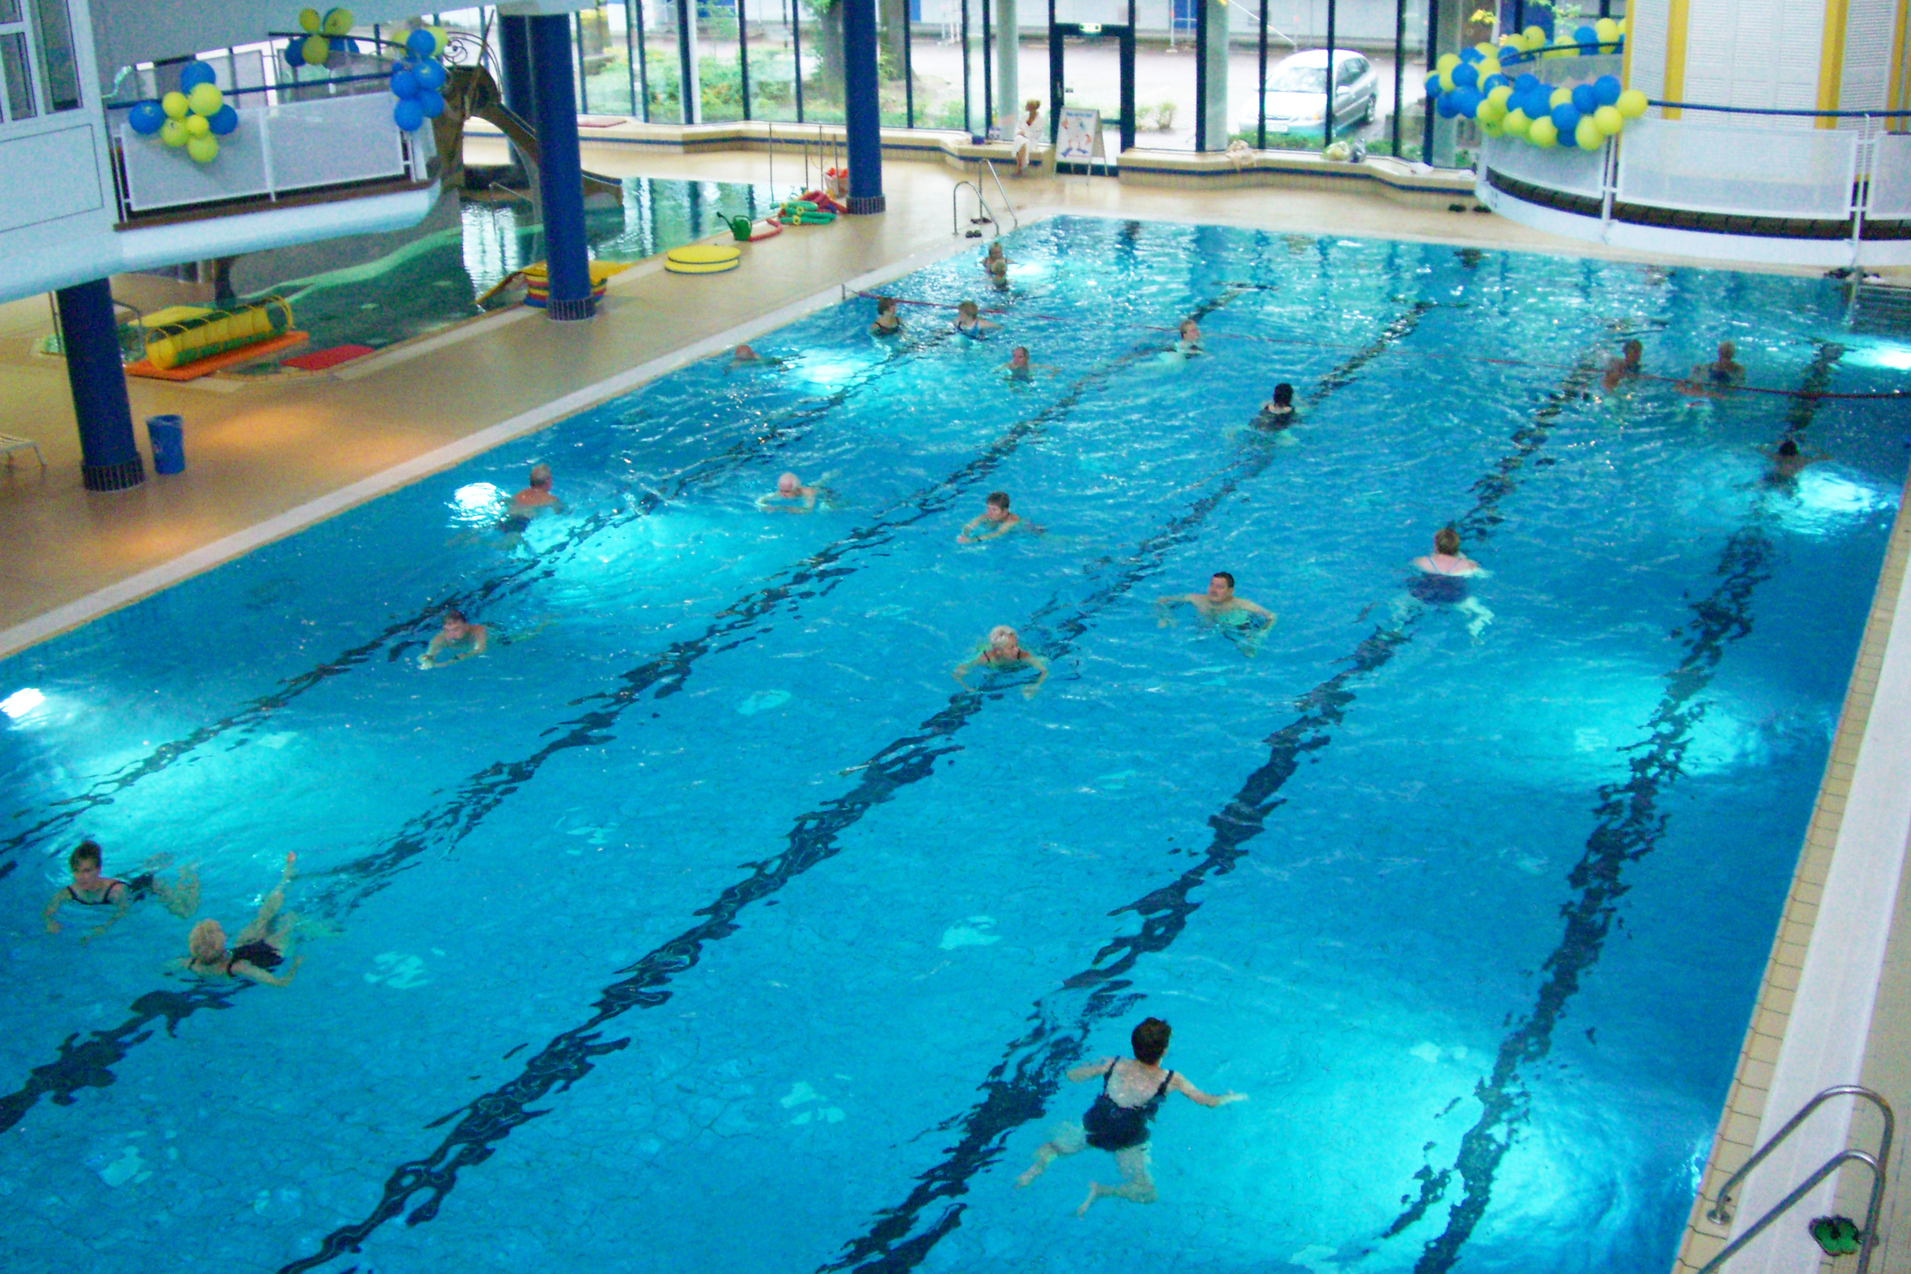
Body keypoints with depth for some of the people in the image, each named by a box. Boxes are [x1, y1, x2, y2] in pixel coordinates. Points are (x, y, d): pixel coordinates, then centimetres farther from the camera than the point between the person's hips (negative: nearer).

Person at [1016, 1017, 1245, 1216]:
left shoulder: (1112, 1065, 1)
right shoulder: (1171, 1080, -5)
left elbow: (1072, 1076, 11)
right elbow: (1210, 1101, 5)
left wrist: (1092, 1065, 32)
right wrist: (1232, 1097, 25)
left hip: (1094, 1127, 3)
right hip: (1127, 1141, -3)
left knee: (1054, 1145, 25)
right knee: (1146, 1193, 8)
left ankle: (1041, 1161, -12)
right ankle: (1102, 1191, -17)